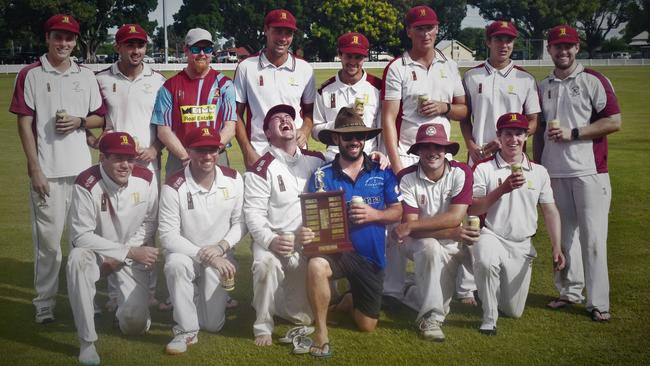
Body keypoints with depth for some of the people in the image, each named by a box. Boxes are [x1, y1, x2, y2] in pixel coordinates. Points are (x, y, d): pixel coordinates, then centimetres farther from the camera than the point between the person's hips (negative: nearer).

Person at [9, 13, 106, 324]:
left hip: (82, 169, 4)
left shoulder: (86, 76, 11)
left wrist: (79, 122, -7)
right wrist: (34, 169, -10)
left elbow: (100, 118, 16)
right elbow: (24, 124, -3)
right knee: (48, 239, -2)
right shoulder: (30, 75, 0)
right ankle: (44, 304, 8)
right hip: (47, 171, -3)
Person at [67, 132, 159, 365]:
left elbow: (149, 224, -3)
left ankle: (131, 306, 26)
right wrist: (131, 252, -24)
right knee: (77, 258, -38)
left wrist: (122, 256, -15)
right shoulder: (86, 184, -24)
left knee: (135, 325, -16)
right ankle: (87, 341, -25)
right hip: (95, 251, -1)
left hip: (132, 257, 1)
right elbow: (81, 236, -24)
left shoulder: (146, 180, -13)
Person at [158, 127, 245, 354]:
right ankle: (186, 331, -20)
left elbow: (240, 222, -2)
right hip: (185, 253, -2)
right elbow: (167, 235, -20)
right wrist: (205, 256, -26)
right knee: (176, 264, -39)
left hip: (219, 258, 2)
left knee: (213, 324, -4)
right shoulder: (174, 187, -19)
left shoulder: (234, 180, -7)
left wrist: (221, 246, -19)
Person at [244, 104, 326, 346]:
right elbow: (254, 213, -11)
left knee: (304, 318, -2)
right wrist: (270, 240, -29)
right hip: (272, 240, -4)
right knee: (266, 264, -38)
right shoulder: (261, 169, -7)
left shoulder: (315, 160, 7)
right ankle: (263, 326, -16)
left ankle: (278, 302, 33)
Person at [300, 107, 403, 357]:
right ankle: (321, 331, -17)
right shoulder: (322, 176, -6)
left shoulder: (382, 171, -2)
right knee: (316, 266, -39)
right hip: (337, 249, -2)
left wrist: (374, 214, -20)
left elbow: (397, 212, 0)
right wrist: (306, 233, -32)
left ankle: (349, 301, 47)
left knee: (367, 326, 9)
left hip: (371, 256, 2)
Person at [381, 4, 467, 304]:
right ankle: (392, 290, 1)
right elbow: (389, 119, -7)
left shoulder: (449, 67, 12)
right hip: (407, 153, -4)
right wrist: (396, 163, -15)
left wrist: (444, 108, -7)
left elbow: (464, 110, 16)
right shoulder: (397, 68, -2)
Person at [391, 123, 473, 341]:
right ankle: (431, 317, -23)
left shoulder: (461, 173, -13)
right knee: (430, 246, -34)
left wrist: (410, 227, -26)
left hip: (450, 245, 3)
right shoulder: (406, 178, -16)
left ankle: (413, 294, 17)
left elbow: (455, 217, -23)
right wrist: (450, 233, -28)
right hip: (416, 242, -2)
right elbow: (411, 226, -20)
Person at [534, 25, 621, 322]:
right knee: (564, 233, 10)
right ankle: (570, 292, 21)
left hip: (589, 172, -5)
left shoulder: (594, 81, -2)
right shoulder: (543, 87, 14)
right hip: (554, 172, 5)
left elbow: (614, 122, -8)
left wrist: (573, 133, -14)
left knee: (592, 236, -7)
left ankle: (598, 302, -2)